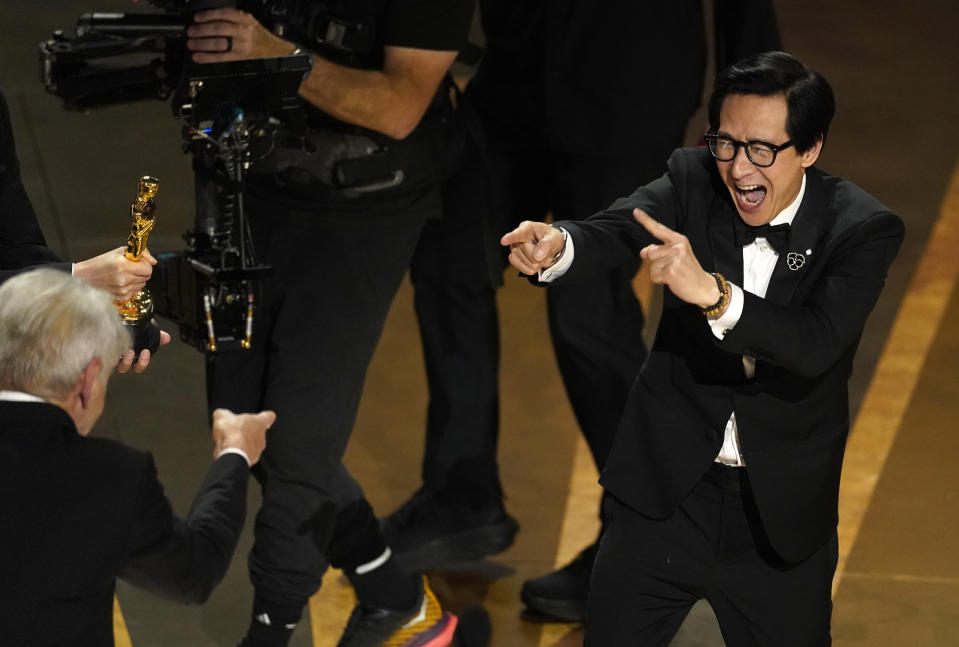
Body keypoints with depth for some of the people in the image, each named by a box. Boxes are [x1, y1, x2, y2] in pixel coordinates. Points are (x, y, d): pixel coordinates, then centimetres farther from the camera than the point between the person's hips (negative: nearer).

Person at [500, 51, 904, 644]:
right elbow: (615, 230, -25)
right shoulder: (694, 181, -7)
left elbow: (816, 343, -29)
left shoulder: (864, 231, -13)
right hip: (666, 491, 1)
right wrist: (556, 245, -49)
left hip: (782, 518, -1)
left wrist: (713, 293, -46)